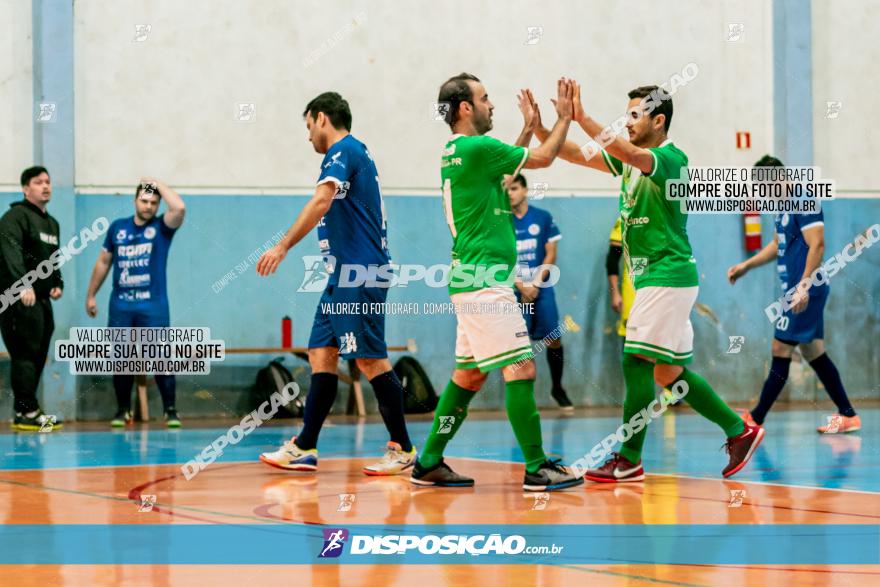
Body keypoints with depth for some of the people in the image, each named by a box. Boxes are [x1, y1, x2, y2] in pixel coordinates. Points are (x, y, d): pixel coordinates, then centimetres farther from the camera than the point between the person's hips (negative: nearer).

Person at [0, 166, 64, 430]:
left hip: (42, 300, 9)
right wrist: (24, 285, -31)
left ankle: (23, 413, 11)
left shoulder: (52, 223, 22)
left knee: (38, 357, 7)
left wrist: (58, 284, 14)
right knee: (25, 354, -11)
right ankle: (28, 412, -11)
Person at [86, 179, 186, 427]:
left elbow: (179, 208, -20)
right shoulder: (117, 227, 8)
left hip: (153, 307, -3)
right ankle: (123, 411, 19)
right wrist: (91, 295, 15)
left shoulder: (162, 227, 1)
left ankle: (171, 411, 0)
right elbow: (103, 262, 15)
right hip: (120, 306, 3)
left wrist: (158, 183, -8)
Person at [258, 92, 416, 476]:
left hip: (359, 272, -10)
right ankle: (305, 448, 8)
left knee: (370, 358, -8)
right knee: (321, 355, 8)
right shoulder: (355, 153, 21)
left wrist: (283, 247, -25)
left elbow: (321, 202, -23)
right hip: (344, 275, 10)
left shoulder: (343, 151, -9)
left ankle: (403, 449, -3)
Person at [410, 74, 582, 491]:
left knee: (469, 373, 13)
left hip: (471, 279, 10)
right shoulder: (475, 147, -13)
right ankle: (537, 469, -7)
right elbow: (543, 158, -4)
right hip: (484, 280, -10)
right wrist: (564, 117, 9)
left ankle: (429, 463, 16)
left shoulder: (456, 152, 15)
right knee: (520, 369, -9)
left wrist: (529, 125, 29)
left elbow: (508, 163, 31)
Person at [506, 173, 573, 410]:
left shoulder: (543, 218, 2)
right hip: (514, 290, 0)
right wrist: (521, 287, -9)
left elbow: (551, 254, 2)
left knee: (554, 339, -2)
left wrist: (536, 284, -8)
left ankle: (558, 388, 14)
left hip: (542, 288, 1)